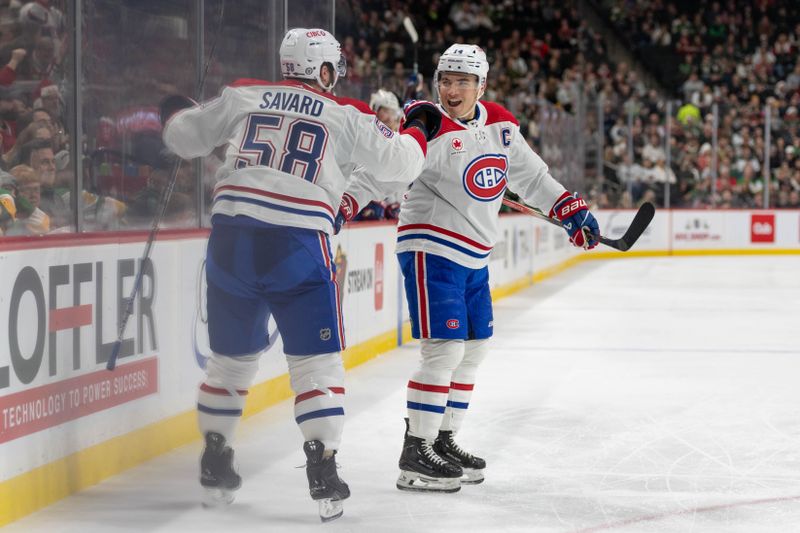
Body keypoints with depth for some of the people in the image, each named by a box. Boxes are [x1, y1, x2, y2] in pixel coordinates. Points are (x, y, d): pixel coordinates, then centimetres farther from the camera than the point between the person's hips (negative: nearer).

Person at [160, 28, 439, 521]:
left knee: (232, 356, 19)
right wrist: (418, 129, 31)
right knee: (317, 361, 5)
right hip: (298, 244, -3)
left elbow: (187, 138, 20)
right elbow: (401, 163, 10)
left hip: (232, 237, 4)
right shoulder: (346, 116, 7)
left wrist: (176, 113, 43)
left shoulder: (244, 97, 12)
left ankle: (215, 462, 25)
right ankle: (323, 470, -2)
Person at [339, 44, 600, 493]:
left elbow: (530, 175, 17)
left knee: (476, 348, 14)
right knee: (445, 349, -14)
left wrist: (570, 208, 13)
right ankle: (415, 454, -7)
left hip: (474, 255, 8)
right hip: (431, 249, -8)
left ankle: (444, 440, 25)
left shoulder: (500, 125, 5)